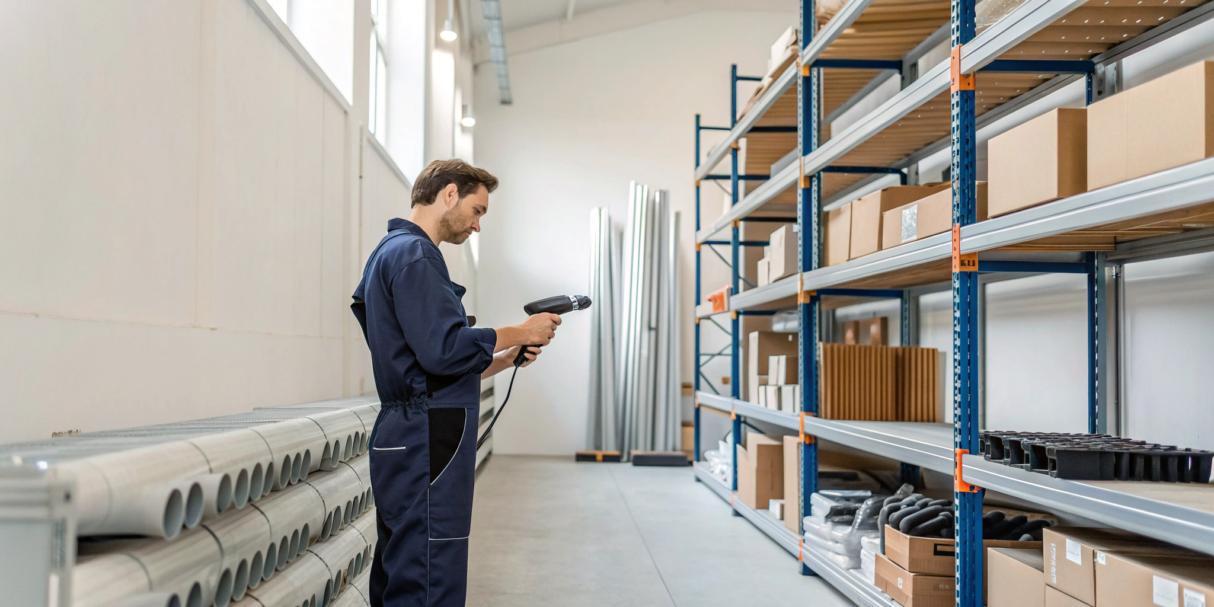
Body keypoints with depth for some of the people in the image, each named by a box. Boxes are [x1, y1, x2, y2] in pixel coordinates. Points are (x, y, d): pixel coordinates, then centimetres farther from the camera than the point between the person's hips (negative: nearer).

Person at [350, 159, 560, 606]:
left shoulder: (395, 251, 22)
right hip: (426, 448, -11)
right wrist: (519, 333, -8)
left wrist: (504, 360, 13)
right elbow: (444, 349, -20)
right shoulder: (413, 254, -10)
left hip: (405, 445, 11)